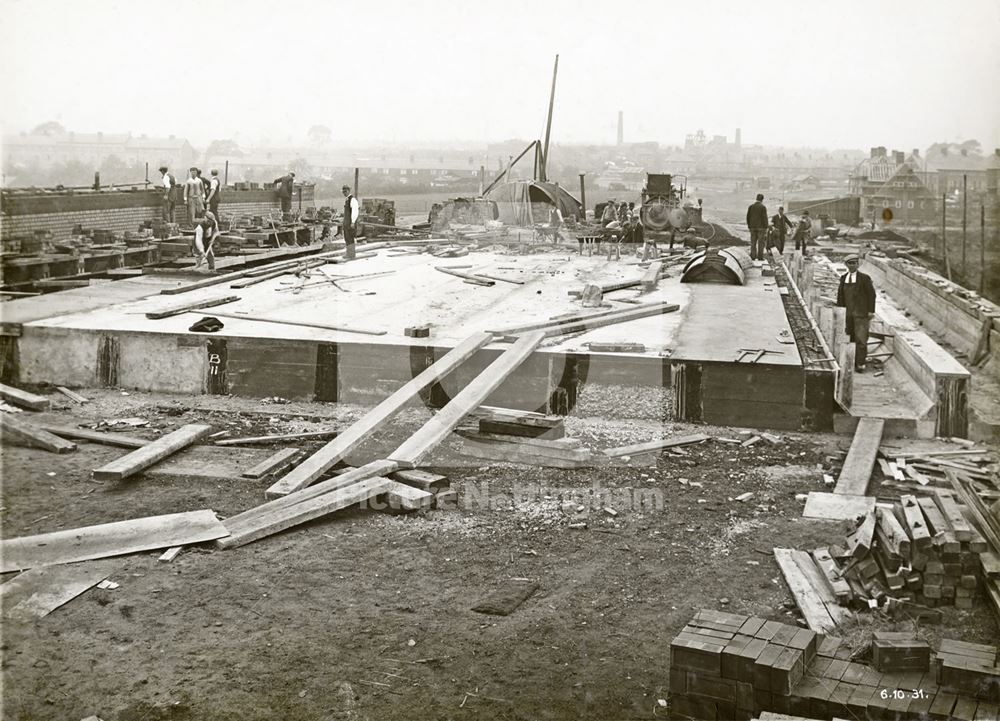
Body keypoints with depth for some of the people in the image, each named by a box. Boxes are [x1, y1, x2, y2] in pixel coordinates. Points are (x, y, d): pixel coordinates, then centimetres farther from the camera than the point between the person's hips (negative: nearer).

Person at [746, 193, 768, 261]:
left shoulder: (750, 206, 3)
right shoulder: (763, 207, -10)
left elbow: (748, 217, 4)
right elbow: (765, 218, -12)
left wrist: (749, 227, 12)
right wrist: (766, 228, -7)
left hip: (753, 227, 4)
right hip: (761, 227, -4)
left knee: (753, 242, 8)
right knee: (761, 242, 1)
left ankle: (753, 257, 4)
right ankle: (760, 257, -2)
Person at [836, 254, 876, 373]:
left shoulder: (864, 278, -5)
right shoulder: (843, 278, 8)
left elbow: (871, 294, -3)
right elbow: (840, 295, 13)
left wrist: (871, 311, -7)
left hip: (861, 313, -5)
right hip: (848, 313, 5)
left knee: (861, 338, -8)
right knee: (850, 338, 8)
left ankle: (860, 364, -4)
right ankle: (854, 361, 16)